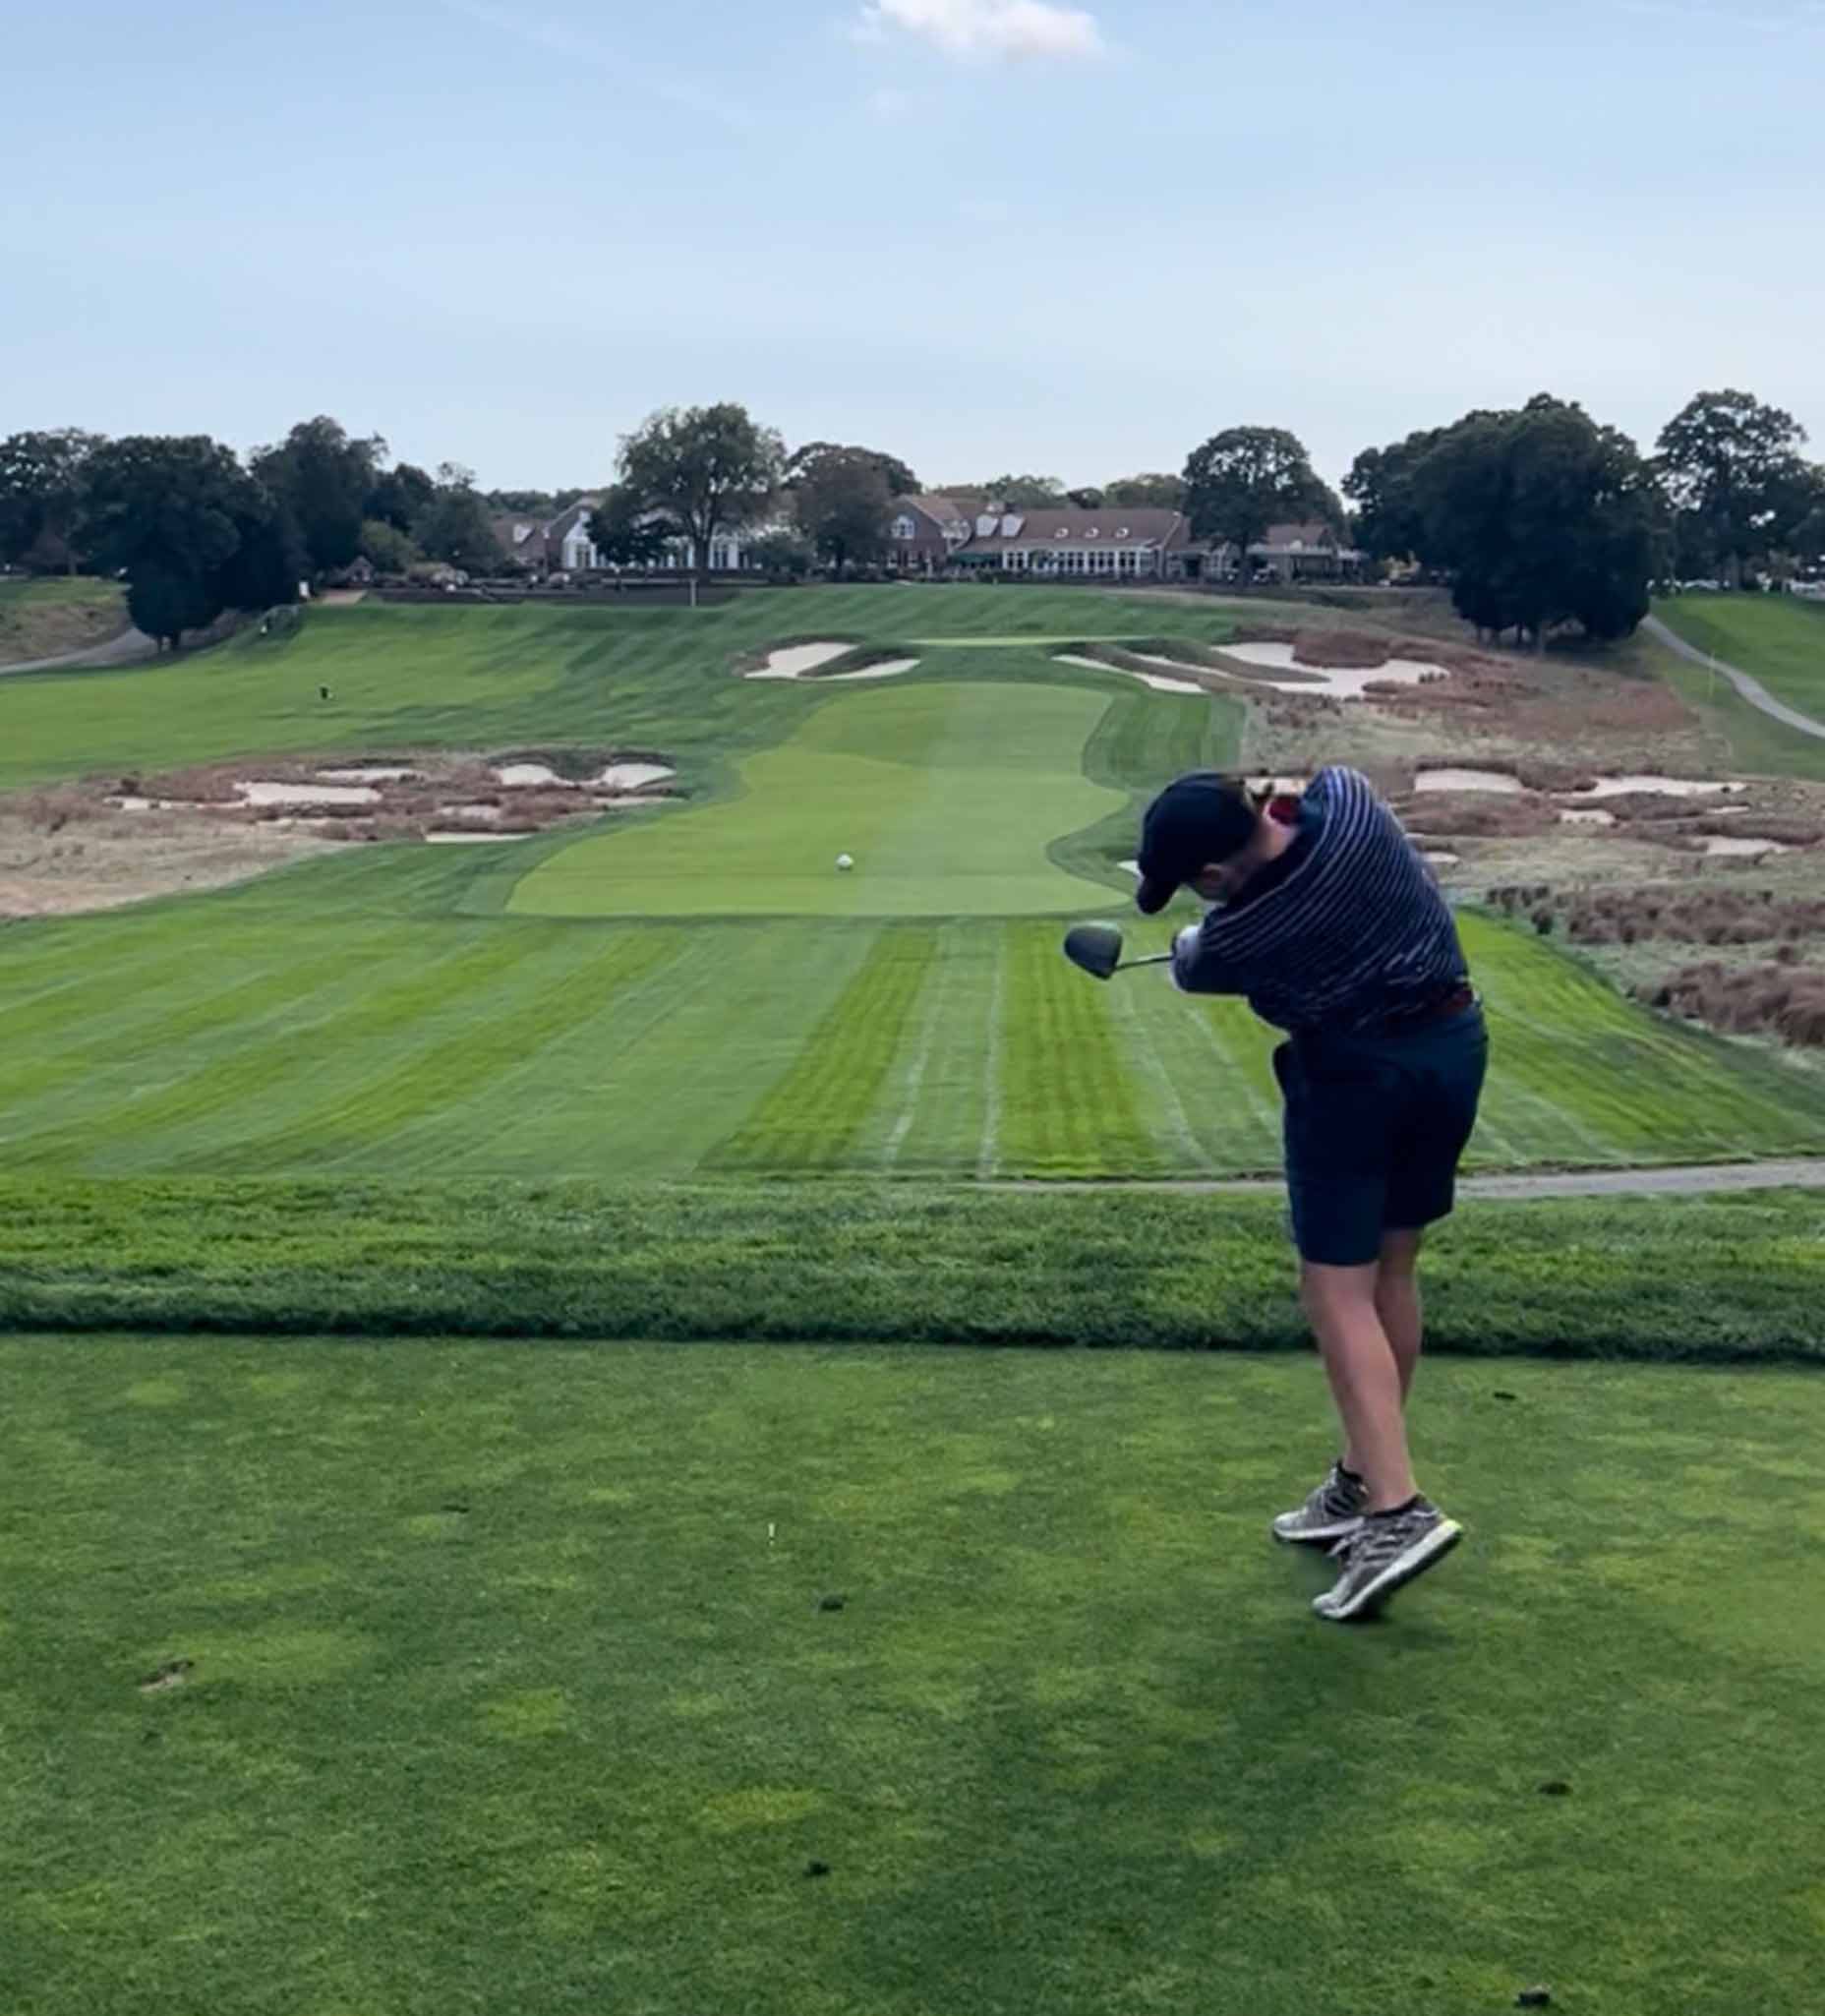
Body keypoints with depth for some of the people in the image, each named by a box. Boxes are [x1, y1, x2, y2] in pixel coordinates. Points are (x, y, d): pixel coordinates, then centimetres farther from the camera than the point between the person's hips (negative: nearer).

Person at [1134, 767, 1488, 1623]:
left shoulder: (1239, 935, -21)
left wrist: (1188, 942, 25)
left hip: (1354, 1073, -7)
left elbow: (1191, 967, 6)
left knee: (1338, 1291, -3)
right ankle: (1364, 1480, 25)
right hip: (1455, 1042, 7)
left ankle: (1396, 1508, -14)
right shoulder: (1344, 797, -12)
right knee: (1392, 1269, 14)